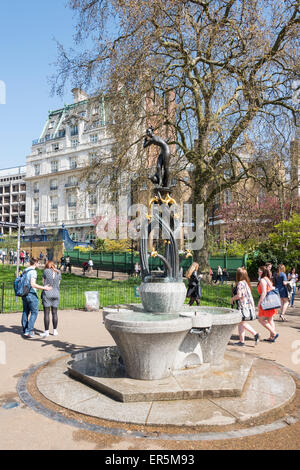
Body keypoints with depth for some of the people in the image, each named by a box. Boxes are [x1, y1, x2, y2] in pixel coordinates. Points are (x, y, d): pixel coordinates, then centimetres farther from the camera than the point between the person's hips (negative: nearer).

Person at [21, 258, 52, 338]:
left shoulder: (24, 271, 11)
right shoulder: (33, 271, -15)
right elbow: (32, 284, -24)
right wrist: (44, 288, -21)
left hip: (24, 294, 9)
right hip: (31, 294, -9)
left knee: (25, 312, 16)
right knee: (34, 312, -1)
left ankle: (24, 330, 23)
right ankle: (28, 331, -6)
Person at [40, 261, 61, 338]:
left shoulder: (46, 271, -4)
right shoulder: (58, 272, 5)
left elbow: (43, 282, 2)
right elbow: (58, 284, 8)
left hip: (47, 294, -3)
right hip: (56, 294, 3)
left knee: (46, 313, -1)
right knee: (54, 313, 10)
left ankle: (46, 331, 0)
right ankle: (55, 331, 16)